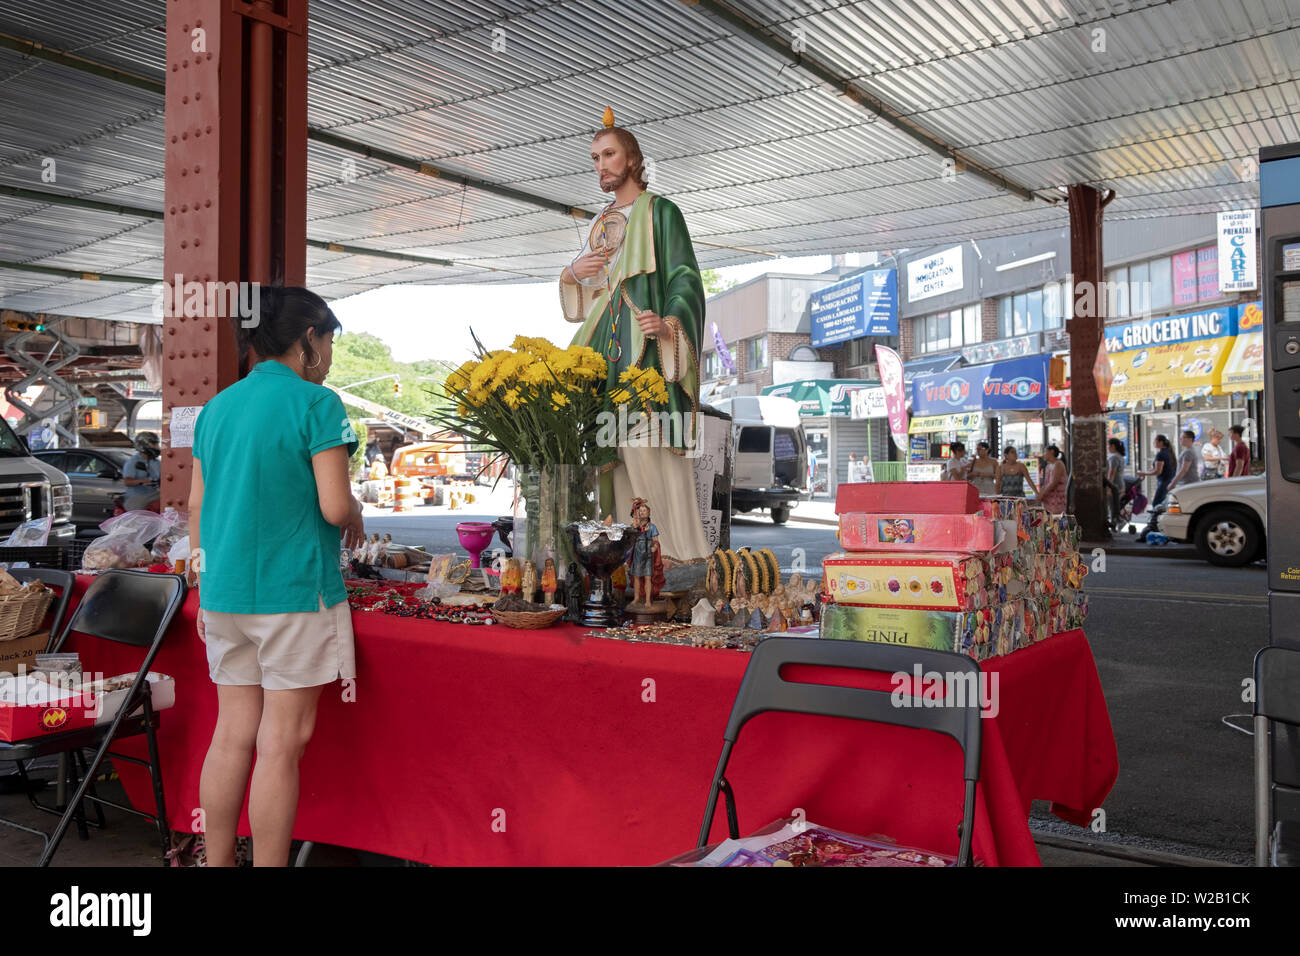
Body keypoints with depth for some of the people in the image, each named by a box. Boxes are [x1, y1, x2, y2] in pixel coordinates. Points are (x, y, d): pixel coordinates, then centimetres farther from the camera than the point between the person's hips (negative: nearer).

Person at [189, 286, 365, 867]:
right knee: (282, 743, 1)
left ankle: (217, 862, 23)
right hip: (295, 591, -6)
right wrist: (357, 521, 7)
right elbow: (335, 506, -16)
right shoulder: (316, 403, -9)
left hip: (224, 593, 7)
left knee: (231, 734, 14)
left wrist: (204, 591, 20)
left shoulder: (216, 406, 11)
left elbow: (197, 506, 13)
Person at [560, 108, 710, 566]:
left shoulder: (659, 211, 3)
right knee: (615, 439, -1)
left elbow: (686, 277, -6)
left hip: (645, 340, -7)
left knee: (651, 438, -15)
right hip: (607, 339, 7)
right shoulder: (602, 222, 23)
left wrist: (669, 322, -23)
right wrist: (574, 272, 3)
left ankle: (679, 544, -13)